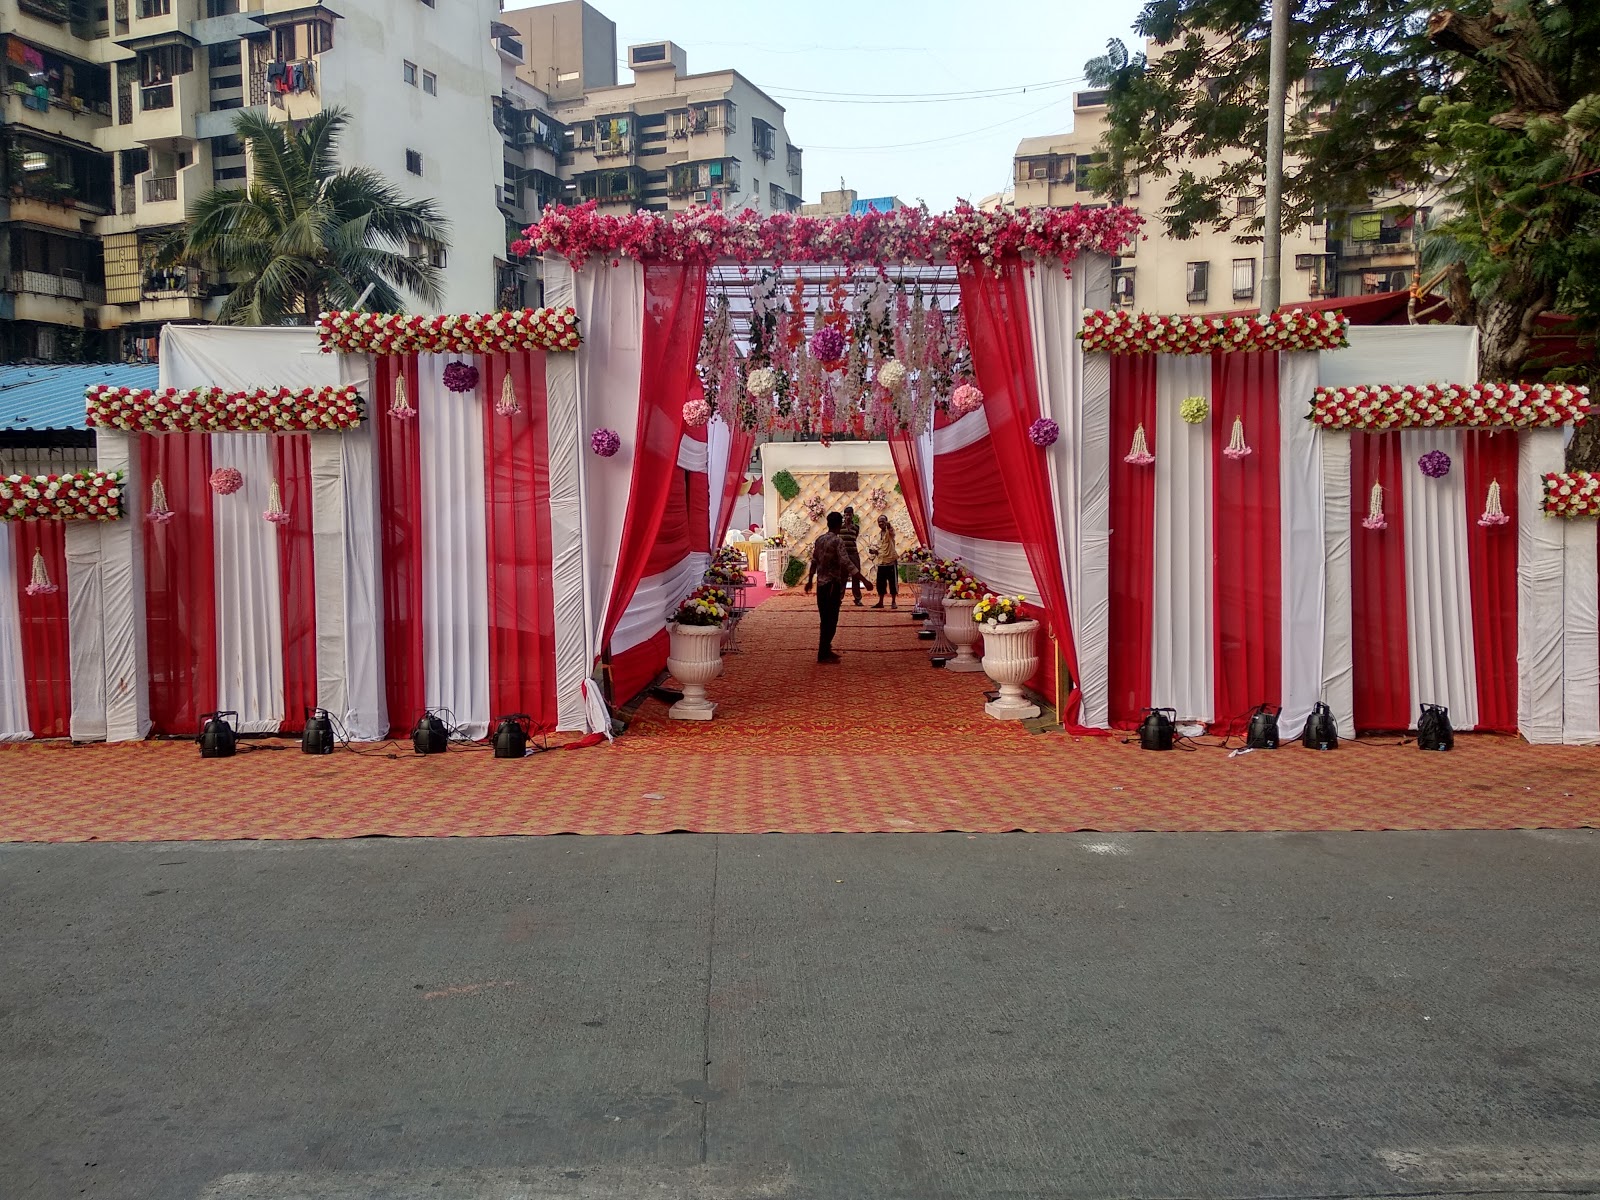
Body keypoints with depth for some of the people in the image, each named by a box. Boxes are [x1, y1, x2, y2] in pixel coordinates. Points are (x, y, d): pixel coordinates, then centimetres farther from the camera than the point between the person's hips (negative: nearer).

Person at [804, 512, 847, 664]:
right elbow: (845, 563, -24)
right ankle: (823, 655, -1)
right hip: (832, 584, -7)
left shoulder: (819, 540, 9)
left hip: (821, 584, 7)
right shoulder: (837, 540, -14)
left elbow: (814, 562, 15)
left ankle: (826, 650, 24)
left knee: (825, 619, 15)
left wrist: (809, 581, 24)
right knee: (831, 620, -2)